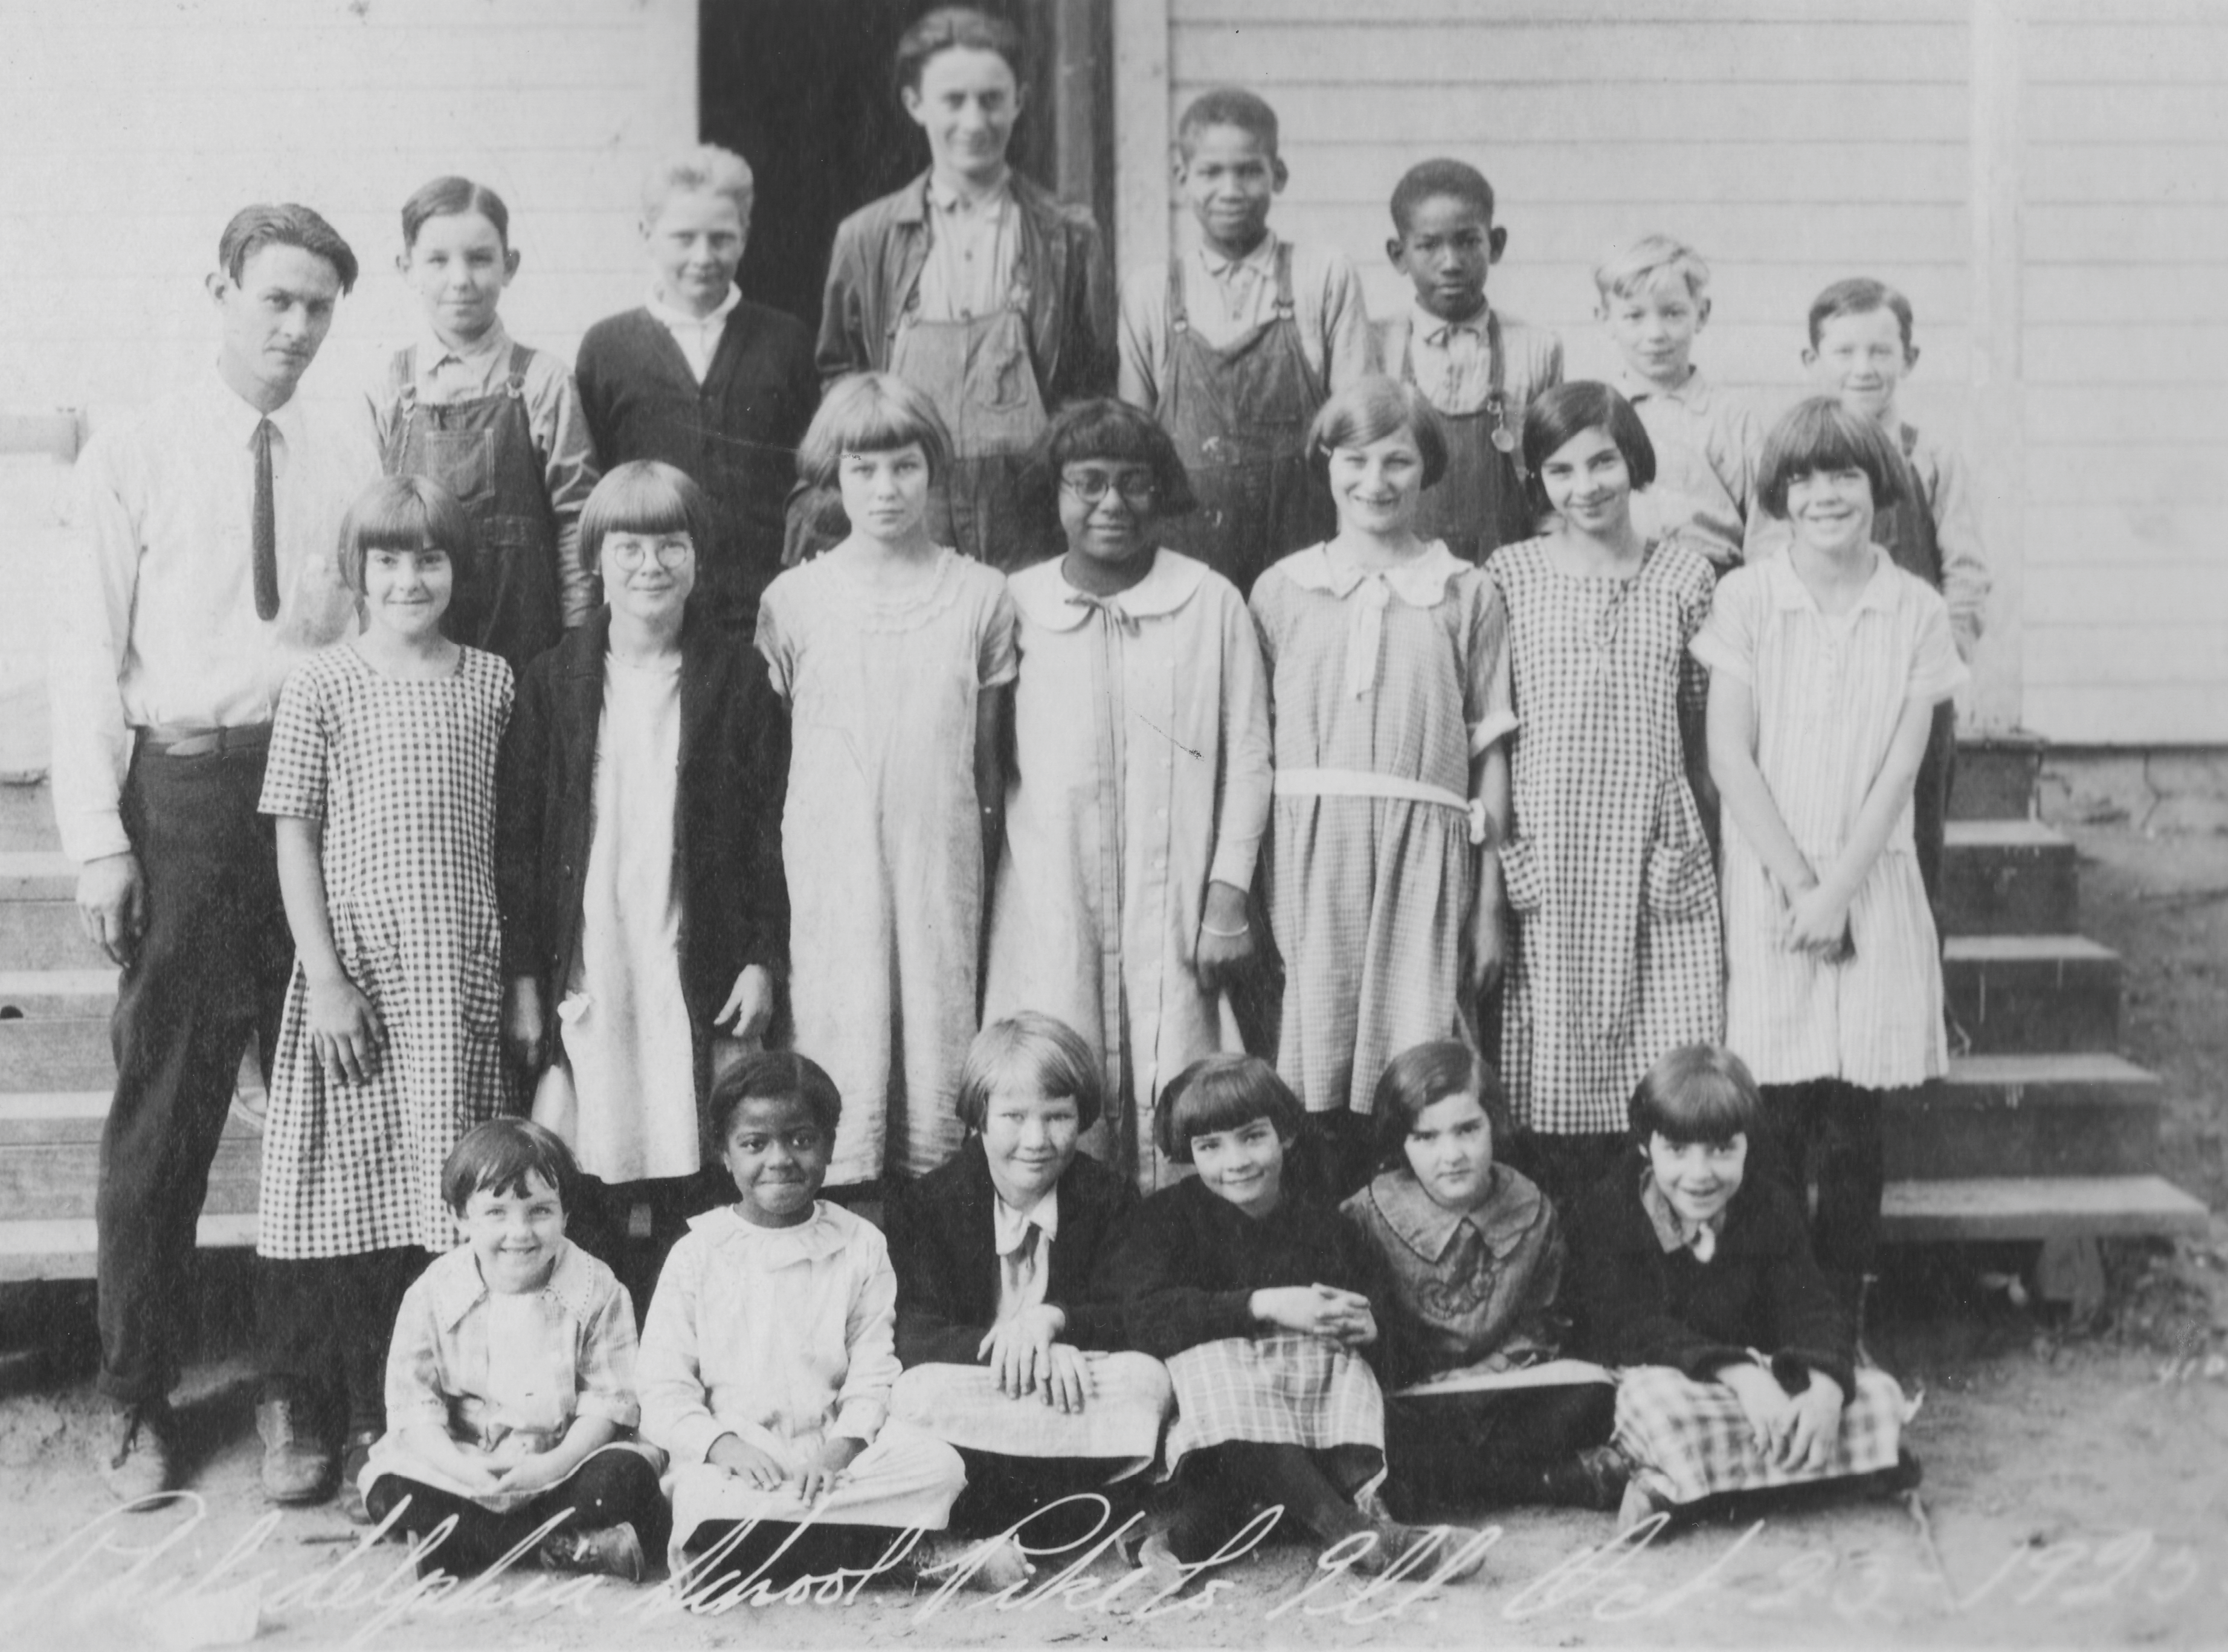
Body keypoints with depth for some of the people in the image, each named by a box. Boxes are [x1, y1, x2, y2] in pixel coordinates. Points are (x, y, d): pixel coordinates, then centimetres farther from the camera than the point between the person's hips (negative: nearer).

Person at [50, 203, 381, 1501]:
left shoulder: (352, 454, 6)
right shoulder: (135, 456, 1)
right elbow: (89, 651, 0)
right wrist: (99, 835, -7)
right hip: (186, 783, -2)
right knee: (165, 1102, 3)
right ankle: (136, 1398, 16)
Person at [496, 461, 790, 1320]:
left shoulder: (737, 683, 4)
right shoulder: (555, 680, 5)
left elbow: (769, 830, 4)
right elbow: (517, 837, 5)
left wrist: (762, 960, -3)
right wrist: (522, 978, 0)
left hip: (698, 976, 0)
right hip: (581, 974, 1)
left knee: (689, 1194, 0)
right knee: (577, 1194, 0)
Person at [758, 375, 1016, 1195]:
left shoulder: (981, 596, 3)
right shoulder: (793, 600, 2)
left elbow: (985, 749, 10)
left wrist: (990, 840, 11)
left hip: (941, 855, 1)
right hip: (828, 859, -1)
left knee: (937, 1028, 4)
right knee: (840, 1040, -1)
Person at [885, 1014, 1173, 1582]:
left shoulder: (1111, 1200, 4)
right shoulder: (923, 1205, -1)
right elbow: (913, 1336, -13)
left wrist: (1053, 1320, -24)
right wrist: (1023, 1350, -29)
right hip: (970, 1406, -2)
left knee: (1147, 1380, -30)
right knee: (919, 1395, -34)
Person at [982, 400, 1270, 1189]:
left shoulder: (1212, 604, 1)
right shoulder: (1016, 604, 6)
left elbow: (1247, 757, 3)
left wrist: (1229, 899, -2)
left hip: (1172, 910, -1)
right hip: (1046, 908, 1)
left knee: (1172, 1115, -3)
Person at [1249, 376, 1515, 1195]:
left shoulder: (1465, 594, 7)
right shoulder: (1282, 589, 9)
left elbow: (1489, 750, 8)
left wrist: (1489, 904, 6)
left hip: (1425, 851, -1)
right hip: (1309, 848, 1)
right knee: (1317, 1083, -1)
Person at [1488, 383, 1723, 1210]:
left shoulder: (1684, 574, 7)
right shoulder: (1509, 574, 4)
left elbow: (1704, 719, 12)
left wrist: (1689, 840, 6)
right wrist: (1495, 838, -2)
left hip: (1655, 860, 1)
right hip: (1543, 855, -1)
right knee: (1551, 1077, 1)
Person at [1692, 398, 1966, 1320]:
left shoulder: (1917, 611, 3)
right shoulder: (1746, 597, 0)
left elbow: (1900, 769, -1)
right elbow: (1729, 757, -4)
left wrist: (1837, 889, -10)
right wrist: (1797, 884, -9)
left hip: (1873, 882, 1)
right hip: (1768, 881, -1)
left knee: (1856, 1128, 3)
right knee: (1776, 1122, -1)